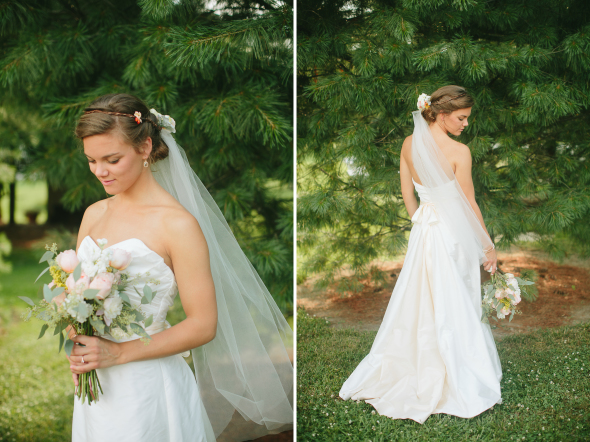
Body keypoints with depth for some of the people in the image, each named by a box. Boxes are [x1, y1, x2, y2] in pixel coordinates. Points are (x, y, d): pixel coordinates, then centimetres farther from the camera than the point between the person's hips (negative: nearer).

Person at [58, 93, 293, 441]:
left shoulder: (177, 225, -16)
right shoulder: (94, 215, 4)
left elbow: (203, 325, -16)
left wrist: (118, 352, -18)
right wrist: (78, 350, -5)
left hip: (148, 389, -6)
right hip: (97, 386, 6)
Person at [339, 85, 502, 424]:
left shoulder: (409, 144, 0)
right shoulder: (459, 152, -17)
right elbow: (470, 205, -12)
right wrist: (489, 246, -2)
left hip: (422, 232, 5)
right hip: (453, 234, -5)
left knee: (416, 303, 16)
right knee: (455, 310, 6)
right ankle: (458, 380, 18)